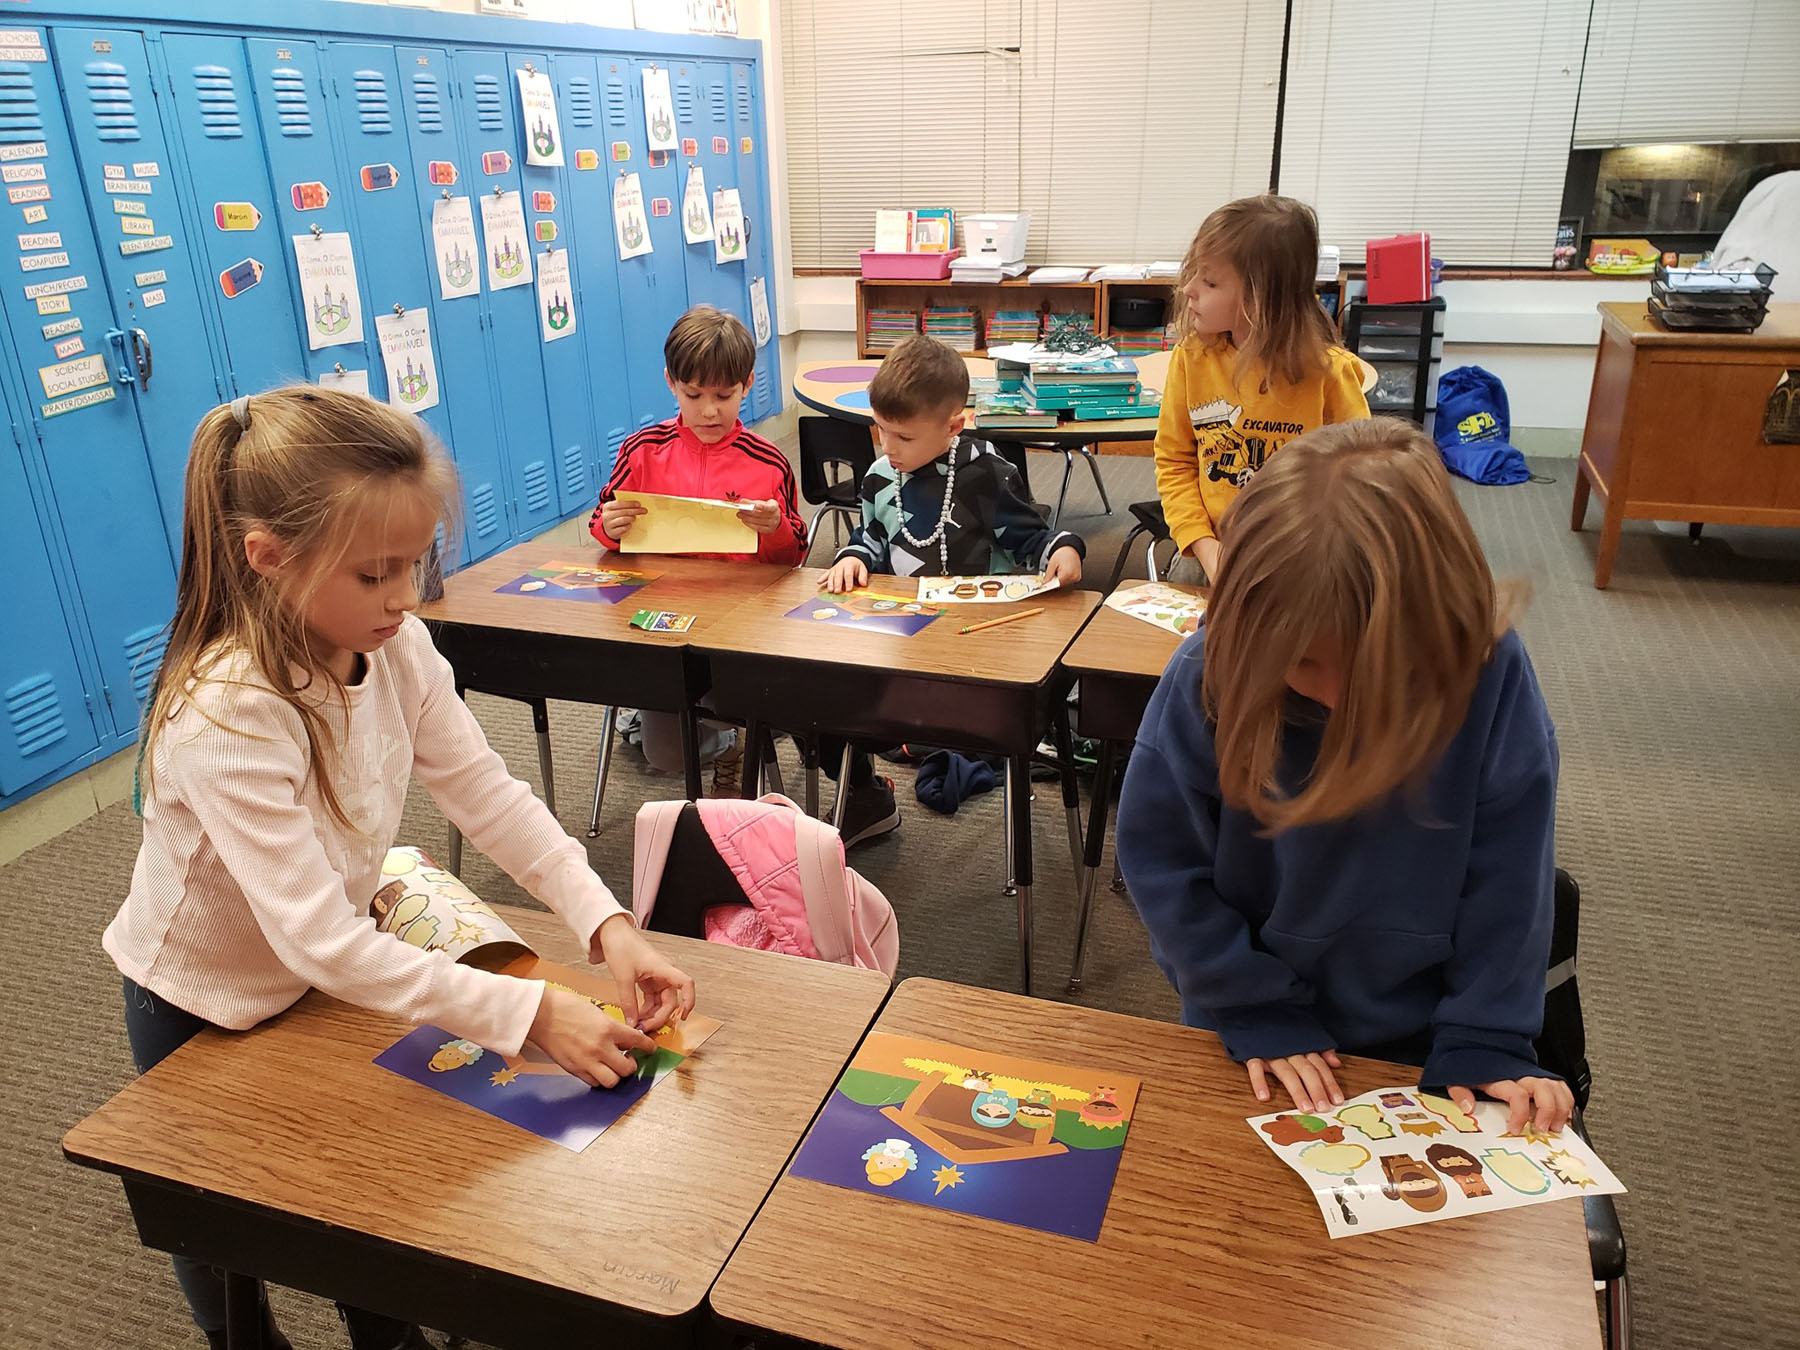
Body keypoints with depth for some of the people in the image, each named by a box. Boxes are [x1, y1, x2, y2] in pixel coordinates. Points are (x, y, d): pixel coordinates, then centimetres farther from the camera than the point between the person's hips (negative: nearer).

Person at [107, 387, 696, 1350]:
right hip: (205, 1010, -5)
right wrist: (530, 1013, -42)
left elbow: (486, 792, -17)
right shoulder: (223, 719, -39)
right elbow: (321, 942, -40)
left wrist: (609, 927, -28)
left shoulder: (396, 648, -20)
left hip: (332, 971, 5)